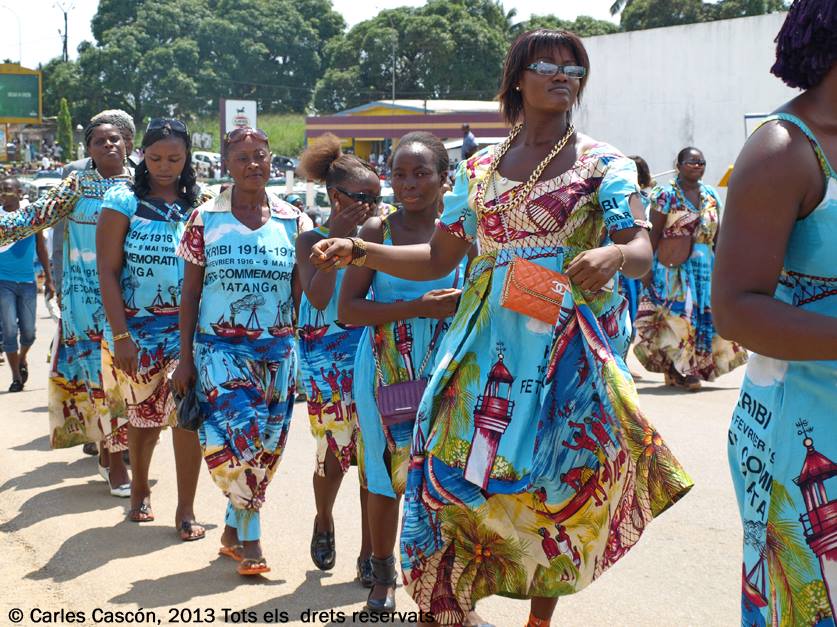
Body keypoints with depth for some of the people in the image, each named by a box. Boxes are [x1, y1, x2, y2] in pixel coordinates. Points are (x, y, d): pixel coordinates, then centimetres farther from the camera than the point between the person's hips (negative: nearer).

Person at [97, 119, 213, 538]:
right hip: (138, 326, 0)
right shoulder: (124, 201, -2)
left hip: (189, 326, 1)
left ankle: (185, 510, -2)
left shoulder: (200, 204, 5)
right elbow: (108, 272, -6)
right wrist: (121, 335, -11)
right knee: (142, 414, 12)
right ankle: (140, 492, 35)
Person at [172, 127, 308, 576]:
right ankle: (250, 538, -4)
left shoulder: (291, 220, 5)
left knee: (266, 445, 4)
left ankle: (233, 530, 20)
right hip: (220, 347, -2)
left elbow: (300, 292, 8)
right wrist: (185, 359, 0)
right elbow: (190, 293, 4)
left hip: (276, 348, 2)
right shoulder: (205, 218, 1)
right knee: (238, 437, -16)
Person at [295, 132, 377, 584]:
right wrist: (338, 239, -14)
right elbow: (318, 297, -15)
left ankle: (369, 552, 7)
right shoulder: (312, 240, 0)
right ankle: (323, 522, 31)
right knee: (334, 451, -1)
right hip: (327, 356, -3)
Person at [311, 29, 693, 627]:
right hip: (488, 346, 3)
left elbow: (643, 251, -10)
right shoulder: (479, 169, 12)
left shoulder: (605, 164, 2)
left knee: (554, 487, 1)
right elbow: (438, 259, 13)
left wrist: (615, 254, -34)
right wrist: (359, 250, 1)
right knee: (458, 469, -3)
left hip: (568, 350, -3)